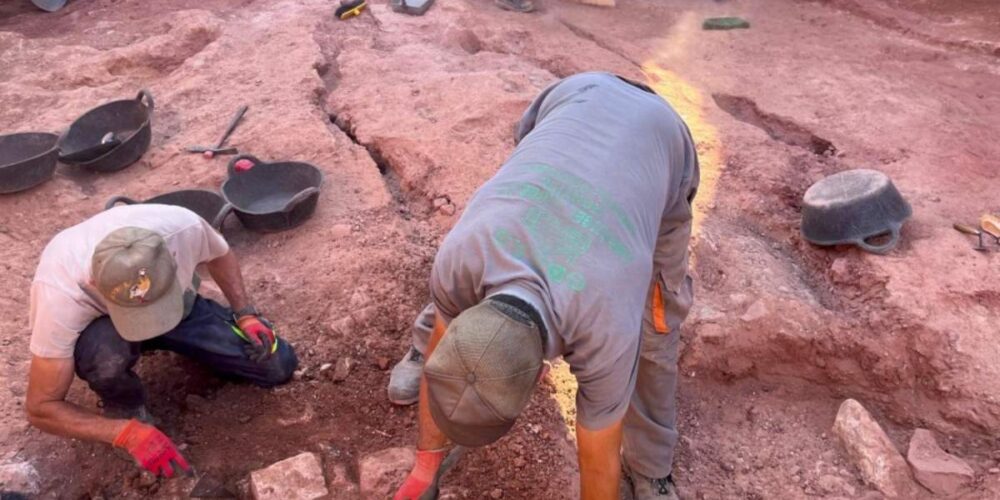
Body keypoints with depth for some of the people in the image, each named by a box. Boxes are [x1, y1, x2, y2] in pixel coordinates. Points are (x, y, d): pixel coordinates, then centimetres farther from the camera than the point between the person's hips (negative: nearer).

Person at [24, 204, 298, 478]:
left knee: (278, 366, -8)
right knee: (106, 351, -40)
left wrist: (246, 314, -17)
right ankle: (126, 407, -5)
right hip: (101, 324, -2)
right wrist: (128, 433, -39)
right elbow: (41, 408, -29)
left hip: (180, 304, 2)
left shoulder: (183, 226, -36)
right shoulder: (61, 296, -40)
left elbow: (219, 255, -8)